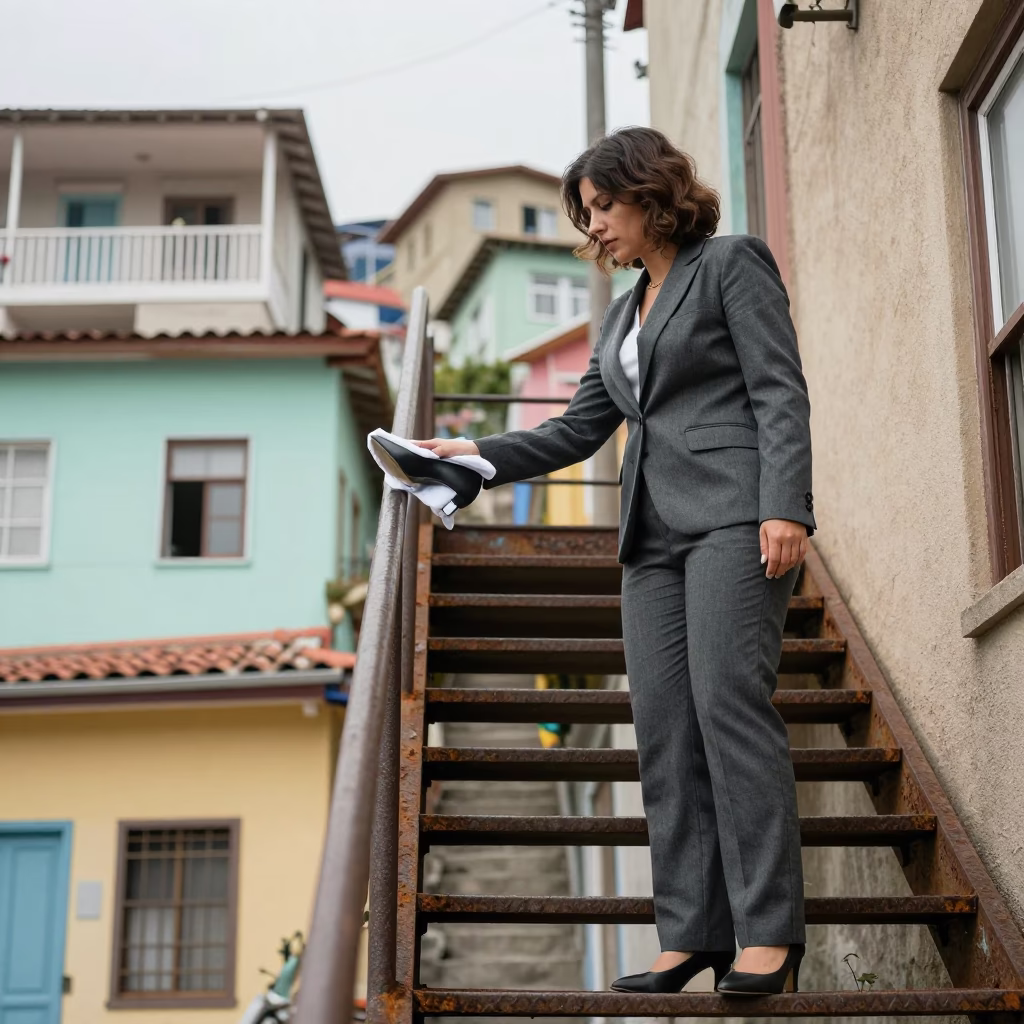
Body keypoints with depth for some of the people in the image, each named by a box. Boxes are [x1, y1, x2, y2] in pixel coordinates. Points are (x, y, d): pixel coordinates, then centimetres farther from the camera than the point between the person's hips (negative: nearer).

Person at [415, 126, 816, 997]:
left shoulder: (732, 263, 5)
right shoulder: (621, 316, 25)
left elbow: (781, 390, -5)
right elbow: (580, 429, 23)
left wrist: (786, 506, -17)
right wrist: (479, 456, 13)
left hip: (735, 515, -7)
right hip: (655, 534, 7)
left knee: (729, 700, -16)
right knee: (665, 728, -2)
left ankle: (769, 931, -12)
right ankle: (694, 932, -1)